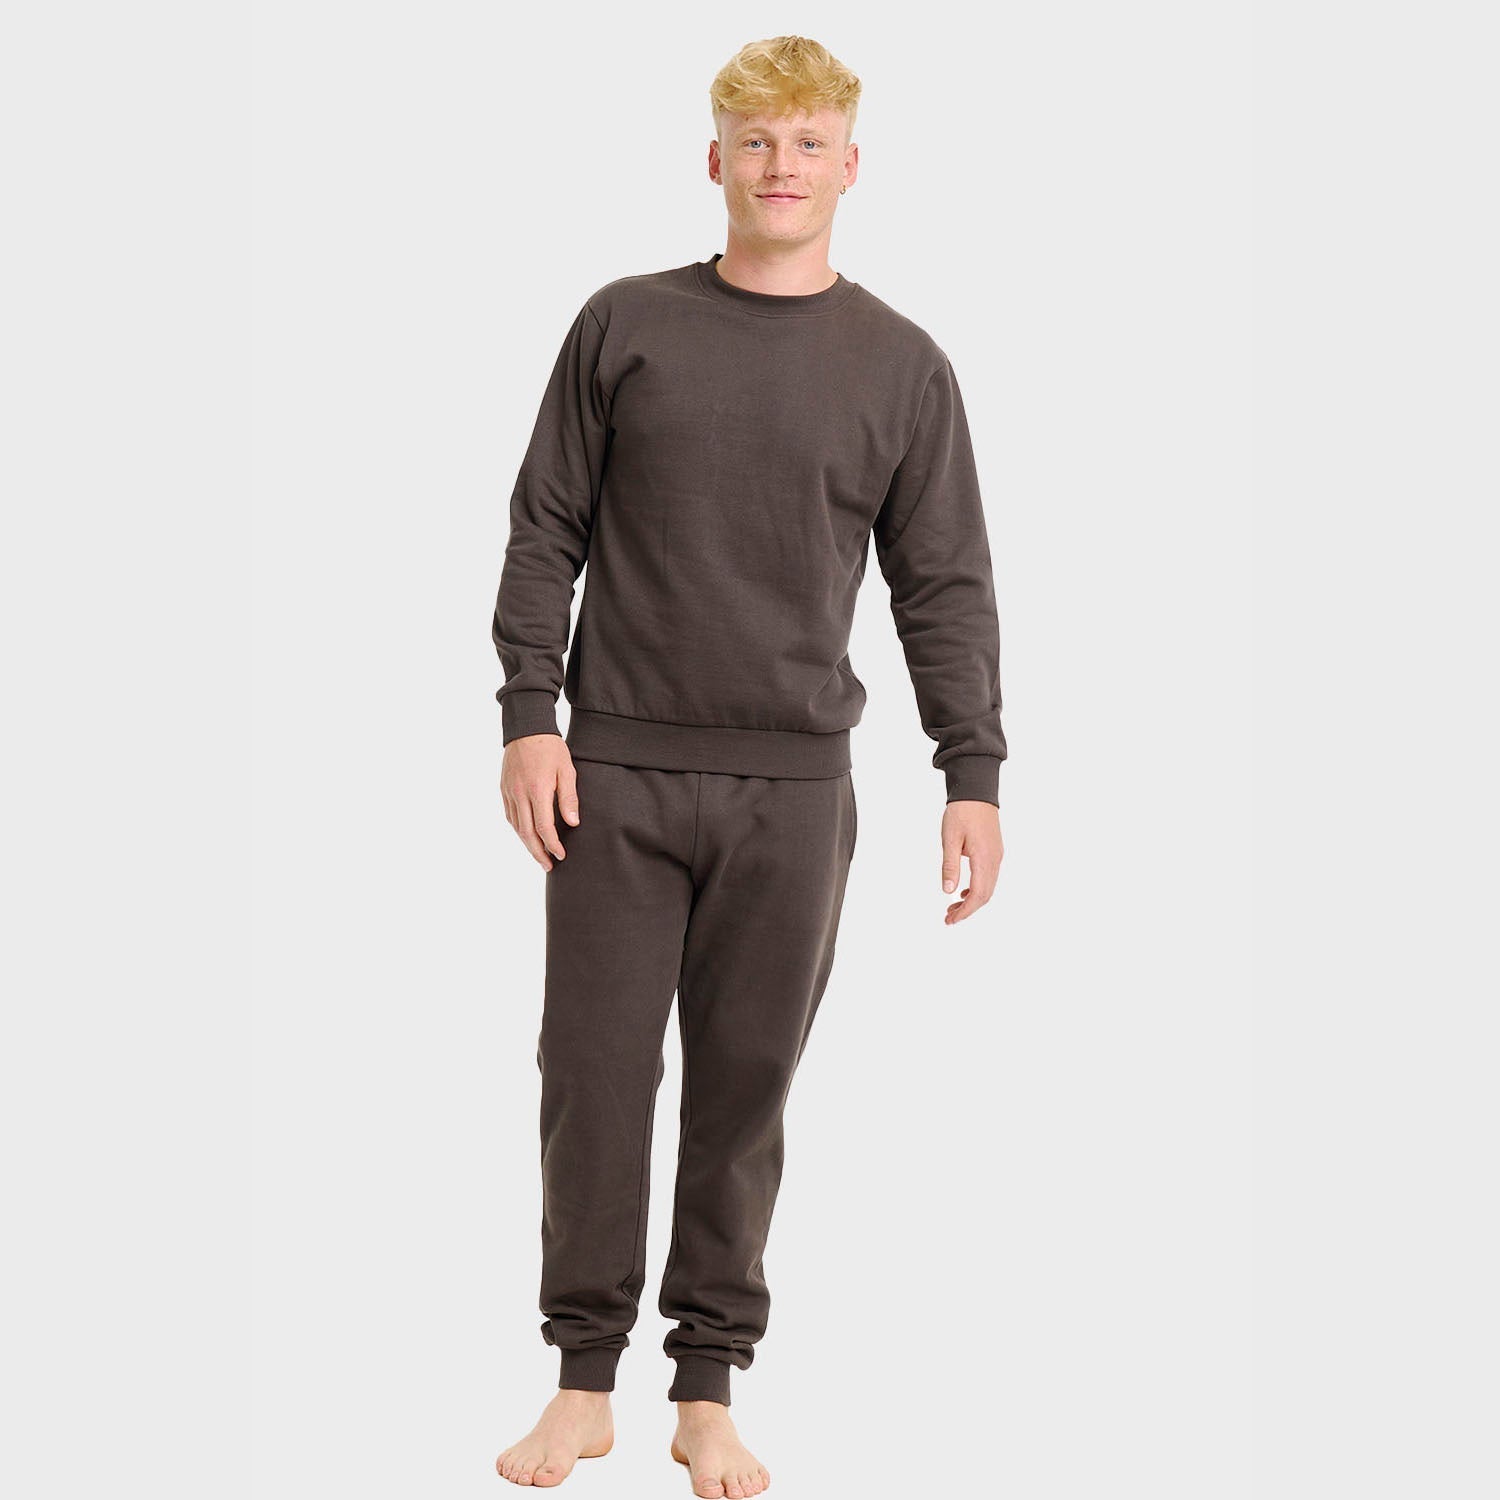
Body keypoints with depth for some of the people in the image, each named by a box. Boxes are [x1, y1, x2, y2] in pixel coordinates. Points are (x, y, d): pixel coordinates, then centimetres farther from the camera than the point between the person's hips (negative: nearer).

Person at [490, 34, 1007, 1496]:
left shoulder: (902, 366, 6)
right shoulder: (625, 327, 6)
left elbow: (945, 587, 6)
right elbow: (546, 533, 7)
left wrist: (973, 776, 0)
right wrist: (530, 715, -2)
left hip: (795, 790, 0)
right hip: (616, 774, 0)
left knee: (746, 1089, 5)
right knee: (594, 1076, 1)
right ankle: (584, 1382, 14)